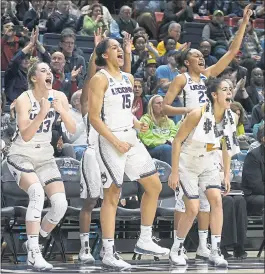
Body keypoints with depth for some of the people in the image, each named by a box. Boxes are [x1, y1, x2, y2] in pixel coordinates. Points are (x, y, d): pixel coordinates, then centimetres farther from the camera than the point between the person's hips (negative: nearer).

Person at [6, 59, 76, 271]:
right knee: (37, 192, -31)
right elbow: (26, 135, -28)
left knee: (61, 204, -11)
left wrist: (62, 111, -23)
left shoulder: (59, 97, -3)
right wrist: (42, 114, -38)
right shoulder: (24, 99, -17)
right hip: (21, 156, -5)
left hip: (45, 156, 5)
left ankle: (35, 243, 13)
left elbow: (73, 130, -7)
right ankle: (33, 253, -29)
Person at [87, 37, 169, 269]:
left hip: (130, 138, 8)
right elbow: (94, 117, -14)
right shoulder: (100, 79, -10)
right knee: (112, 196, -5)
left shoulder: (129, 78, 14)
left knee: (154, 186, 8)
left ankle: (145, 241, 18)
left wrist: (137, 124, 2)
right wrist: (116, 142, -19)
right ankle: (109, 254, 1)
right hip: (110, 140, -8)